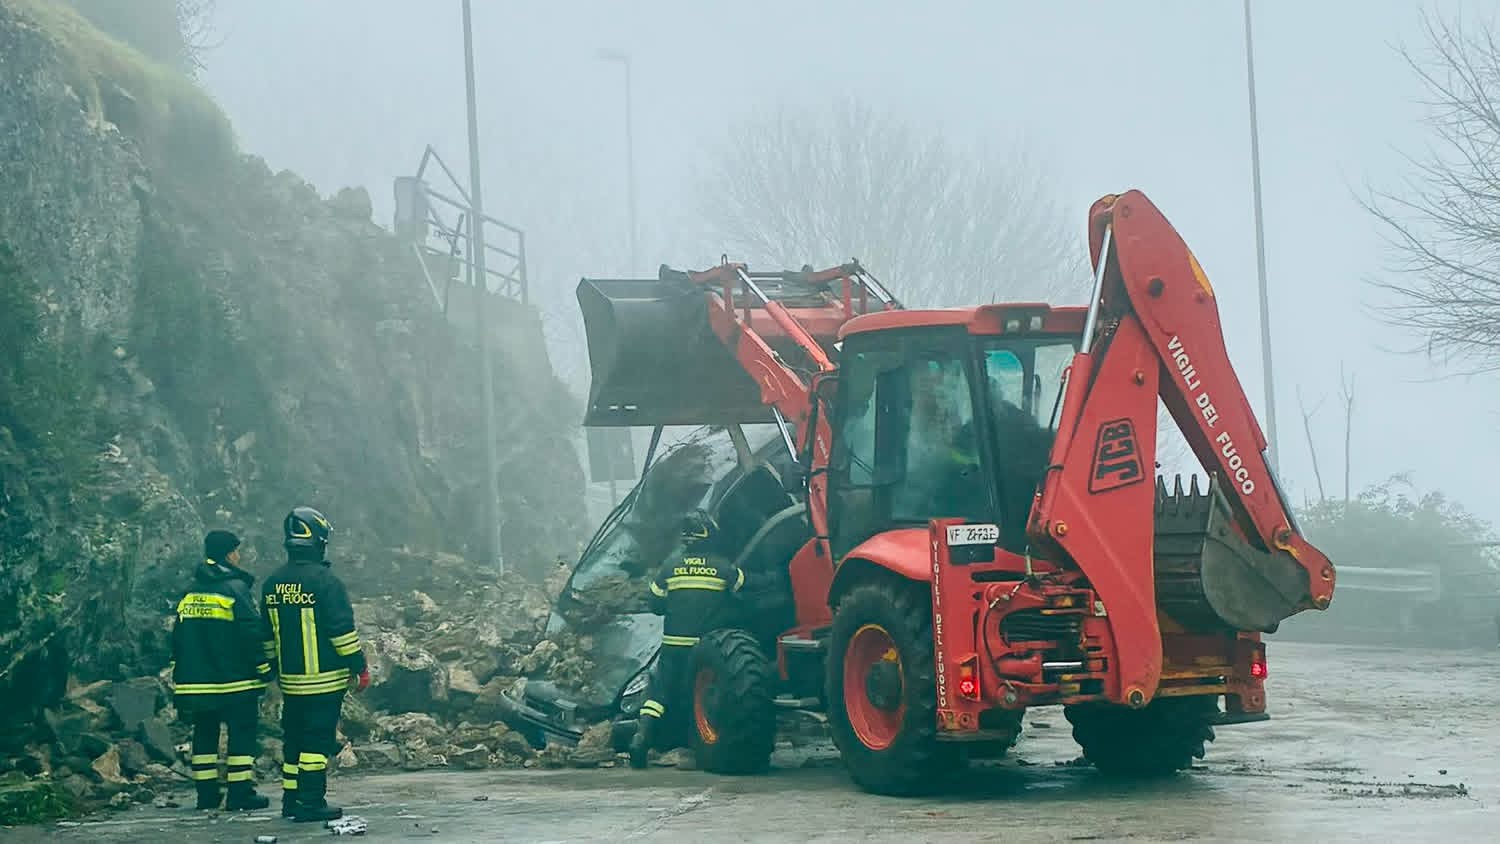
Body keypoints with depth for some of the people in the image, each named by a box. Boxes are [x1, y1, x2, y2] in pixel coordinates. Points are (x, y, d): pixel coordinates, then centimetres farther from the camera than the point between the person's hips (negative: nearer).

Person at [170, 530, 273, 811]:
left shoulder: (189, 593, 12)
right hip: (235, 682, -6)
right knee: (241, 734, -1)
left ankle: (206, 792, 12)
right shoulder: (235, 589, -10)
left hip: (196, 681, 7)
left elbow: (177, 639, 15)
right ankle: (240, 792, -4)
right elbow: (252, 634, -13)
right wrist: (265, 669, -4)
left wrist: (179, 682, 19)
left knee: (204, 734, 12)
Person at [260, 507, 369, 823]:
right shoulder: (325, 581, -14)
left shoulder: (273, 584, 8)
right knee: (318, 740, -3)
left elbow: (267, 635, 15)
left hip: (290, 680, 6)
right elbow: (342, 630, -14)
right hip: (324, 681, -6)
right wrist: (360, 667, -6)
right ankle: (311, 804, -4)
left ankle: (291, 799, 19)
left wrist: (277, 671, 24)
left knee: (294, 738, 15)